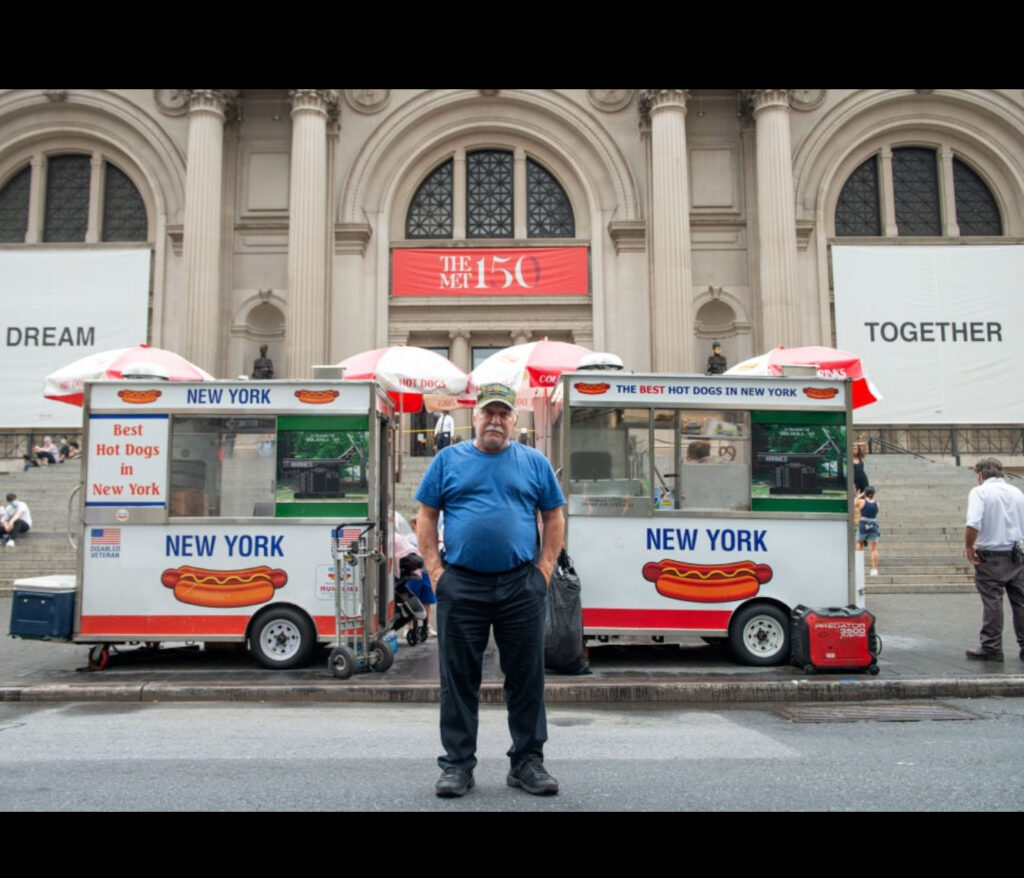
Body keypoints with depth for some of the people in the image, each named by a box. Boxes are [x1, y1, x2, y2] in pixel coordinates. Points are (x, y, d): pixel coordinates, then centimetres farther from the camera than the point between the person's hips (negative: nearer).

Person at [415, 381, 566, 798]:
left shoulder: (534, 462, 8)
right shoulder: (449, 460, 7)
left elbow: (555, 518, 9)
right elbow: (426, 516, 6)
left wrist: (544, 569, 0)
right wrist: (435, 571, -2)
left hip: (522, 586, 1)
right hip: (461, 586, 0)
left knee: (527, 678, 7)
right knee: (459, 679, 7)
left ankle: (527, 762, 21)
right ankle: (457, 764, 19)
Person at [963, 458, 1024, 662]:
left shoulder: (980, 492, -9)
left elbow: (973, 524, -23)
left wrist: (969, 547, -10)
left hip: (991, 555, -5)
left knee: (992, 602, 0)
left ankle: (991, 648, 5)